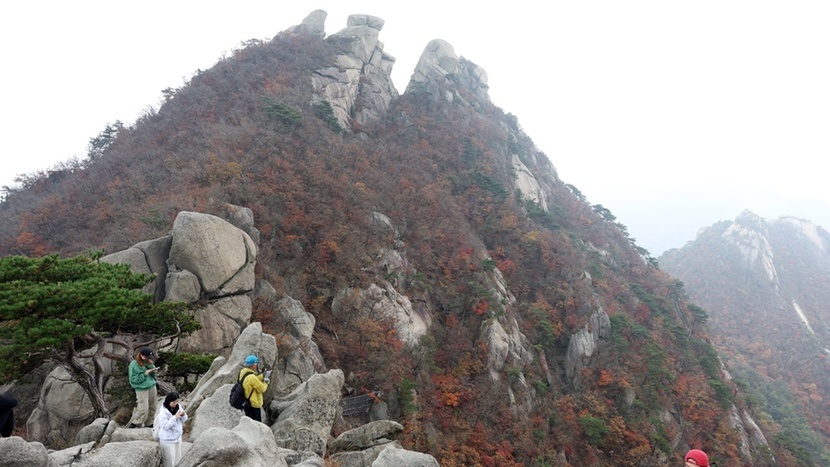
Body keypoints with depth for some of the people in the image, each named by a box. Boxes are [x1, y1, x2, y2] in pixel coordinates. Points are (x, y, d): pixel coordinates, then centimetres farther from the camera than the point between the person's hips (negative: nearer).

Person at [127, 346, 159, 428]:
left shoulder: (148, 362, 4)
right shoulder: (134, 364, -13)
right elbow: (134, 379, -15)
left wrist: (153, 371, -12)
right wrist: (145, 373, -20)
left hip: (152, 387, 6)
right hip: (142, 390, -6)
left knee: (152, 408, 11)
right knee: (143, 410, -10)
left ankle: (148, 423, 28)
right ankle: (133, 425, 9)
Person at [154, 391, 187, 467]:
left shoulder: (179, 407, -6)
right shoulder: (163, 412, -23)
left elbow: (184, 420, 3)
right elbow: (165, 426, -26)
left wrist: (183, 415, -19)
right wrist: (175, 417, -30)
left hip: (178, 437, 6)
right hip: (167, 440, -6)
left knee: (177, 458, 19)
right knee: (169, 461, 8)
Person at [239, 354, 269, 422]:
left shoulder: (242, 372, -3)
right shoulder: (252, 377, -30)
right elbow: (262, 389, -20)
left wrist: (263, 376, 9)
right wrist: (265, 382, -1)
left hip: (246, 403, 9)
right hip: (253, 405, -9)